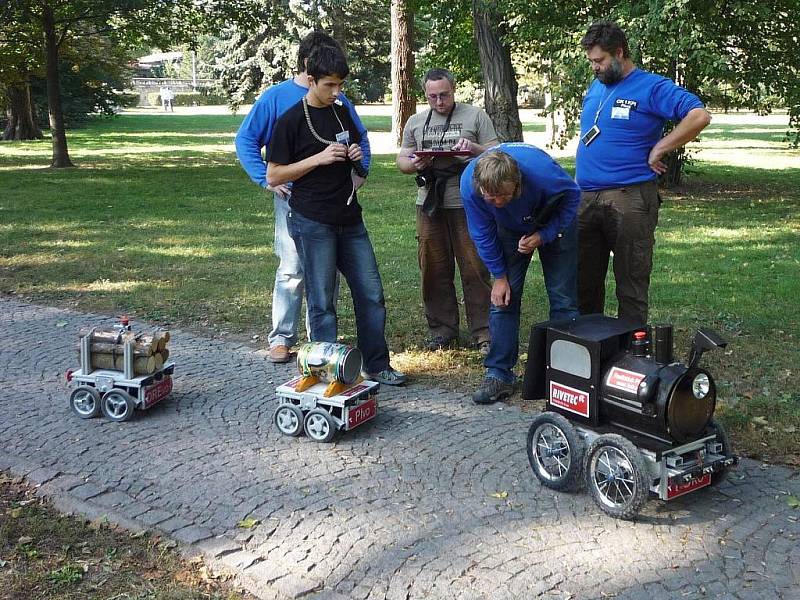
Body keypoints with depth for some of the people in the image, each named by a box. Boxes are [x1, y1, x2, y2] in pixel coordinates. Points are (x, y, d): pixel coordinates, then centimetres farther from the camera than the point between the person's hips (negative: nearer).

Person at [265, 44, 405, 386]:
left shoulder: (343, 114, 13)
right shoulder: (291, 121, -6)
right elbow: (273, 177, -7)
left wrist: (356, 157, 2)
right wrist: (320, 158, -16)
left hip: (350, 220, 6)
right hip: (312, 224, -6)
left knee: (371, 294, 7)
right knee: (322, 302, -1)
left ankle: (376, 365, 18)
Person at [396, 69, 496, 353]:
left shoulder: (476, 116, 7)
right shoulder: (415, 122, 16)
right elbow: (402, 160, 16)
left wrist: (474, 148, -15)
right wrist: (414, 164, -6)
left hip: (467, 204, -3)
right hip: (429, 206, 3)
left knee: (475, 269, -4)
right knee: (434, 270, 5)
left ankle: (483, 332, 3)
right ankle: (442, 329, 16)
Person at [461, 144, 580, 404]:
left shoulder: (541, 171, -40)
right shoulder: (469, 184, -32)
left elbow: (572, 195, -17)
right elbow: (483, 234, -15)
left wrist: (543, 236, -25)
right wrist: (499, 276, -11)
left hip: (554, 224, -2)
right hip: (511, 231, 2)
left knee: (563, 300, -5)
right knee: (503, 299, -5)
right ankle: (499, 374, 1)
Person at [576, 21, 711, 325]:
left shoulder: (651, 87, -5)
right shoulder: (594, 88, 16)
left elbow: (700, 116, -15)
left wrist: (659, 149, -13)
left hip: (629, 200, -7)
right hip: (586, 198, 7)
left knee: (631, 285, 1)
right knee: (583, 282, 13)